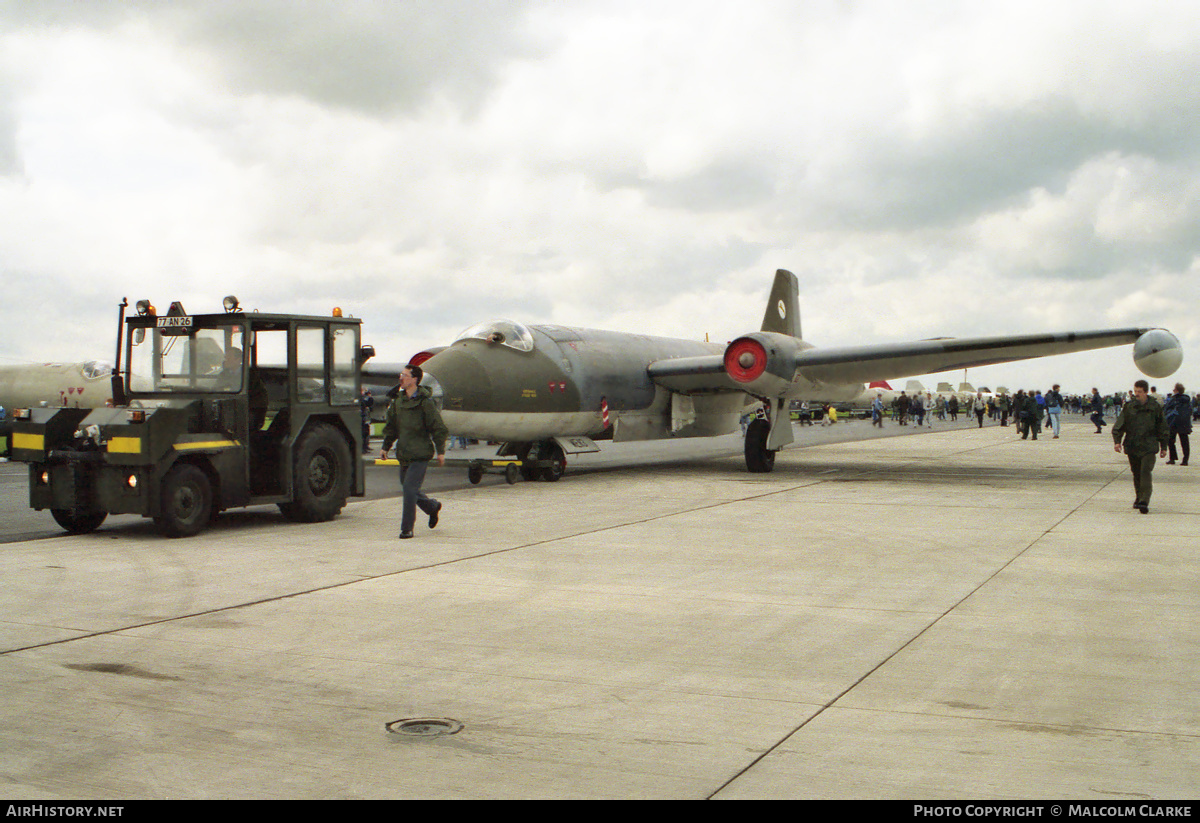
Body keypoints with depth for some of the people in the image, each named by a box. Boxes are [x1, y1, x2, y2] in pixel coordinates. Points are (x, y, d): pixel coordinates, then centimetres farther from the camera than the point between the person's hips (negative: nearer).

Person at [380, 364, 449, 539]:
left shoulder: (425, 402, -10)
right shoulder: (398, 400, 10)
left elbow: (438, 428, -7)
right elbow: (391, 426, 19)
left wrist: (440, 452, -9)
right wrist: (386, 447, 14)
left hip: (420, 454, -7)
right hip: (404, 455, 7)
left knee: (409, 488, -11)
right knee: (407, 488, 14)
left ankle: (407, 529, -3)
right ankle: (432, 507, 39)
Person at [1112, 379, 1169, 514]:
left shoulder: (1155, 407, 3)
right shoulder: (1129, 407, 5)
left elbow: (1163, 428, 11)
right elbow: (1119, 425, 4)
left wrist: (1163, 447, 12)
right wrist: (1117, 441, -10)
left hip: (1148, 447, -2)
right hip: (1132, 446, 2)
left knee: (1146, 471, -15)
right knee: (1136, 474, 10)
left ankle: (1144, 501, -21)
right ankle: (1138, 498, 27)